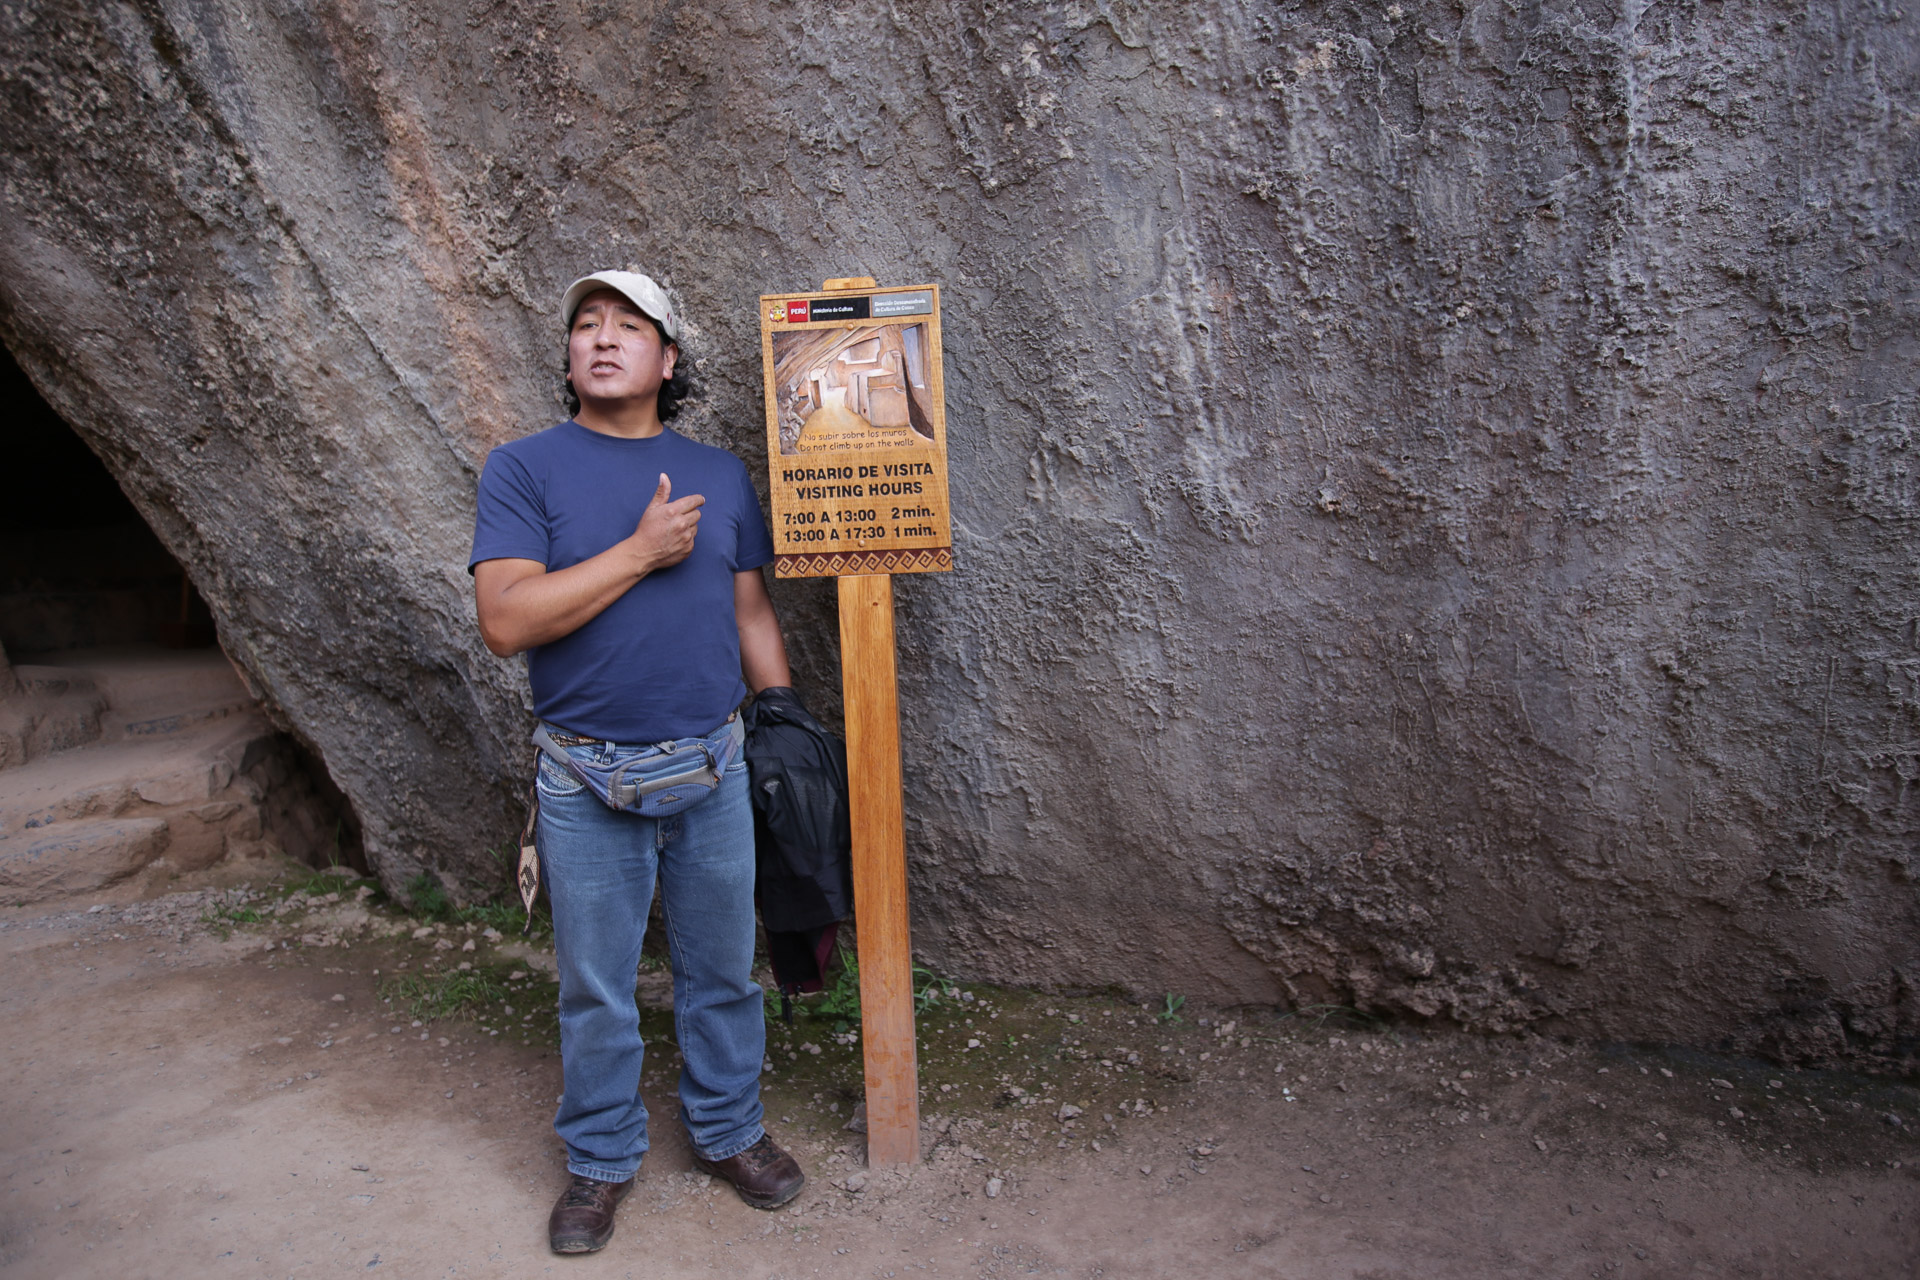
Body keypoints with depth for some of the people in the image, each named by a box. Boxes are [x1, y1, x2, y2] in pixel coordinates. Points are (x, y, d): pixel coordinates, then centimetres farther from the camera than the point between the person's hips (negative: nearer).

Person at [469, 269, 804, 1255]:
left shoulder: (720, 474, 6)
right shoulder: (524, 469, -4)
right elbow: (505, 621, -16)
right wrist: (641, 551, -18)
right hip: (586, 778, -2)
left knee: (722, 970, 15)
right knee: (595, 988, 12)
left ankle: (727, 1129, 37)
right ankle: (600, 1159, 34)